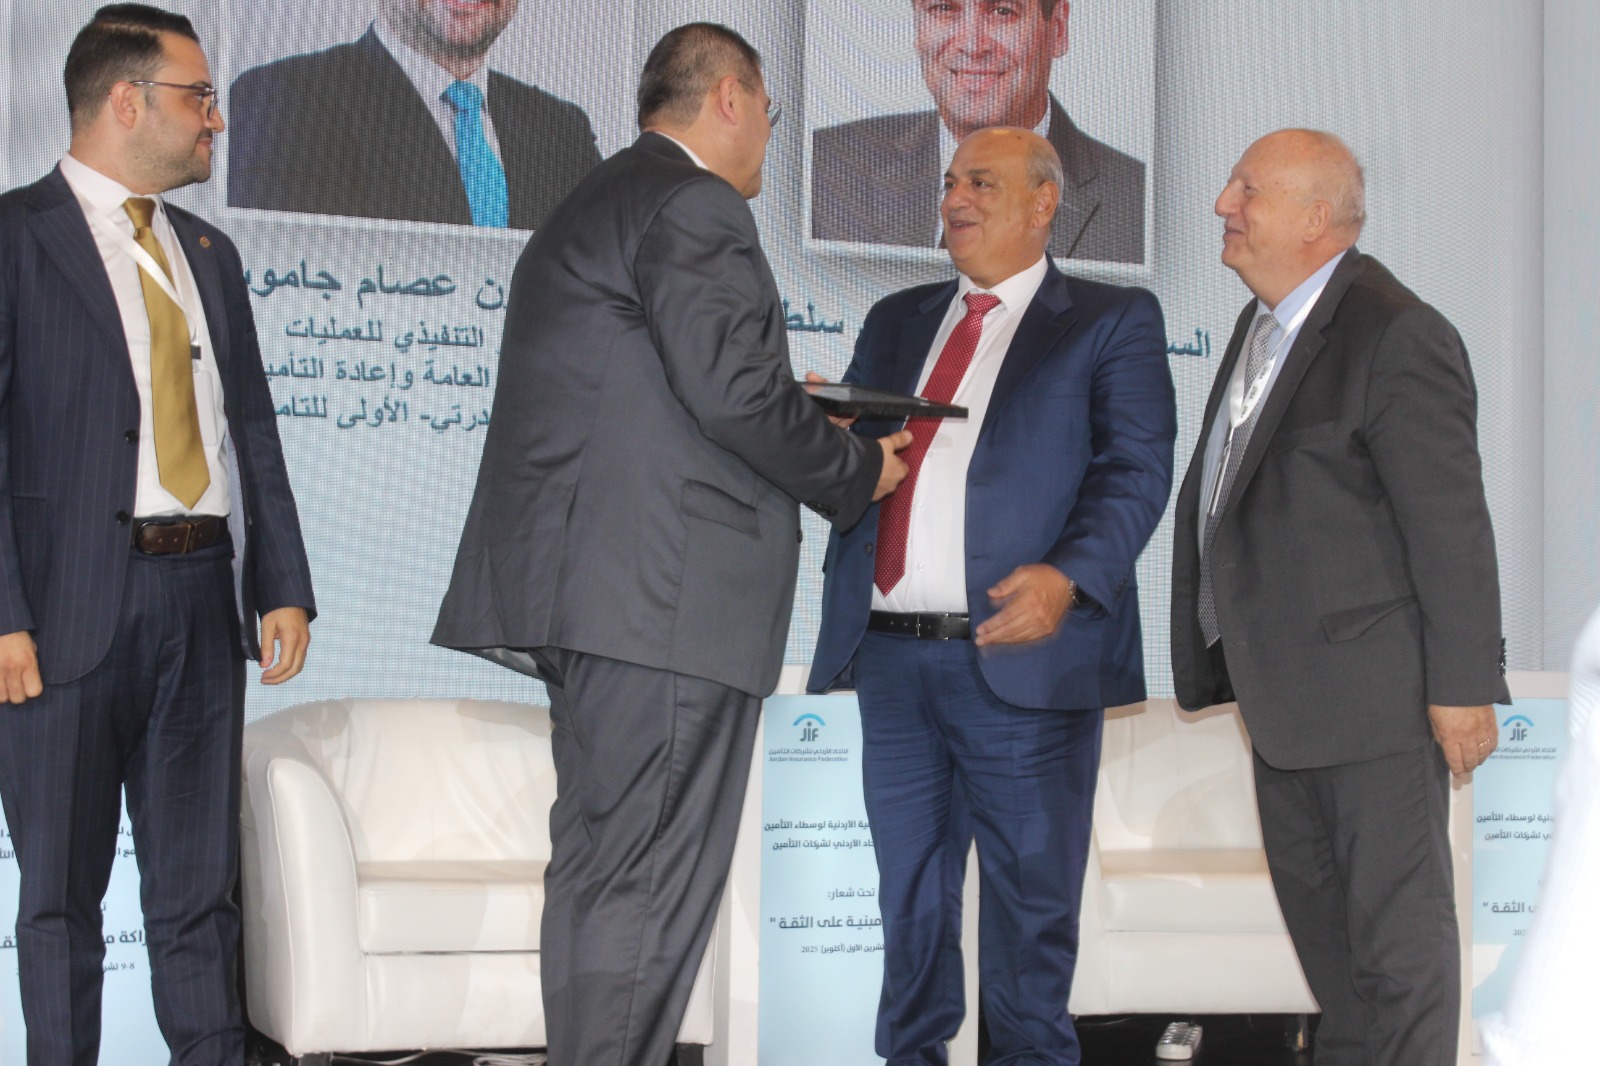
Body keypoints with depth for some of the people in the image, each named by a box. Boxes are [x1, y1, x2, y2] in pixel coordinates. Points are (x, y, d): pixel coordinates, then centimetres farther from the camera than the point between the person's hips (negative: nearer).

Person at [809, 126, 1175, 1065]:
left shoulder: (1112, 321, 5)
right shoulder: (897, 321, 21)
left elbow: (1137, 471, -6)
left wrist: (1068, 576, -23)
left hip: (1021, 659, -5)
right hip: (892, 658, 5)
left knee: (1030, 907, 3)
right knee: (910, 902, 12)